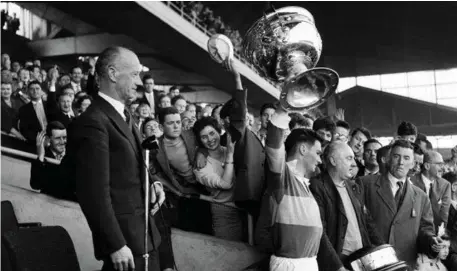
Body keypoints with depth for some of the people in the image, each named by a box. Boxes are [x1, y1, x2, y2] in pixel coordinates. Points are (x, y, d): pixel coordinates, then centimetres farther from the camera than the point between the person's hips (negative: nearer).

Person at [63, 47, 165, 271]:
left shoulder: (123, 115, 13)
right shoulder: (92, 123, -18)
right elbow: (95, 192, -21)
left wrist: (151, 184, 2)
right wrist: (116, 245, -20)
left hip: (144, 234, 9)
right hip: (124, 238, -9)